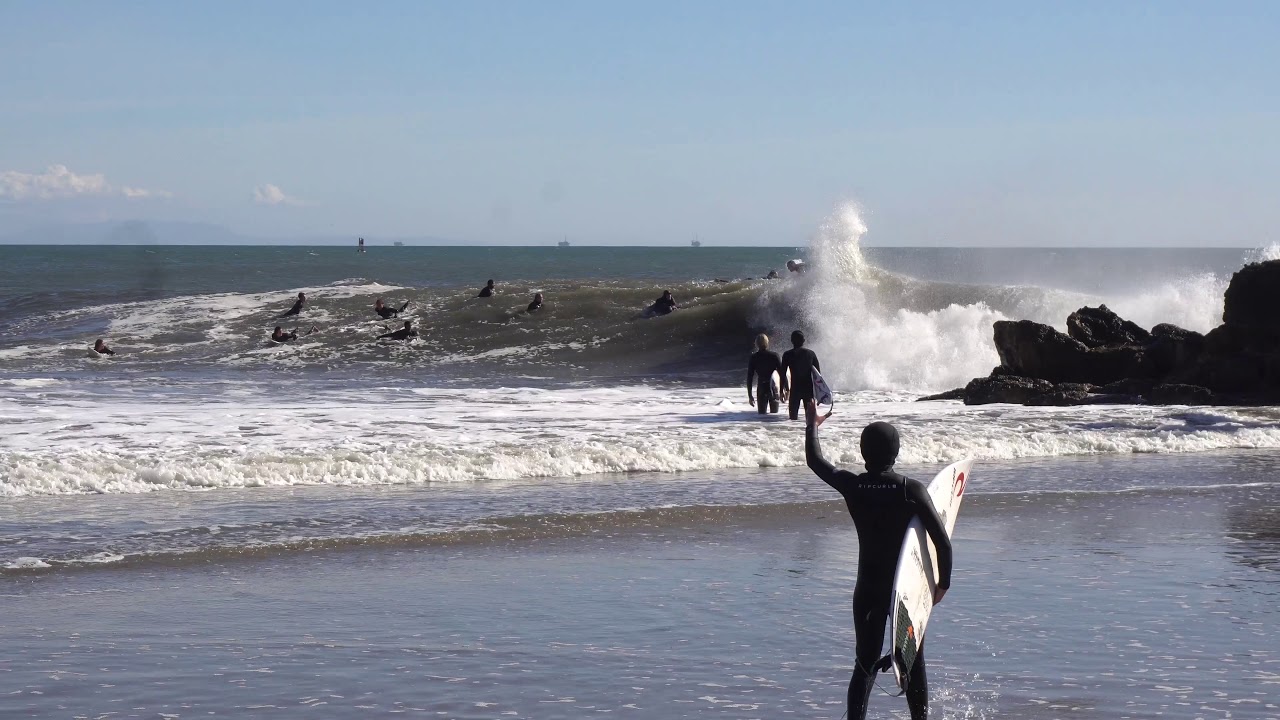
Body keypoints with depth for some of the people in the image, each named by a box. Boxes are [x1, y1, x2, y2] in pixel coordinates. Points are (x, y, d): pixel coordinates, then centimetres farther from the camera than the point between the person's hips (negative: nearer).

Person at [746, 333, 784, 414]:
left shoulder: (753, 358, -1)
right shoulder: (774, 355, -4)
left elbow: (749, 377, 0)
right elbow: (782, 374, -5)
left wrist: (749, 395, 6)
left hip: (761, 389, 0)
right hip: (773, 389, 0)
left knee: (761, 414, 6)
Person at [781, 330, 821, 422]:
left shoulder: (787, 355, -1)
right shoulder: (811, 353, 4)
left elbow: (783, 374, -2)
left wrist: (782, 390, 4)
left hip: (795, 389, -1)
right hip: (809, 389, 1)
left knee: (793, 414, 4)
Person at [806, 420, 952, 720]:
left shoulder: (852, 486, -7)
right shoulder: (912, 490, -14)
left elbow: (815, 460, 11)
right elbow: (942, 541, -16)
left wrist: (812, 425, 28)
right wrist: (943, 583, -2)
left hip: (868, 590, 1)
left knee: (865, 665, 6)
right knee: (914, 665, 14)